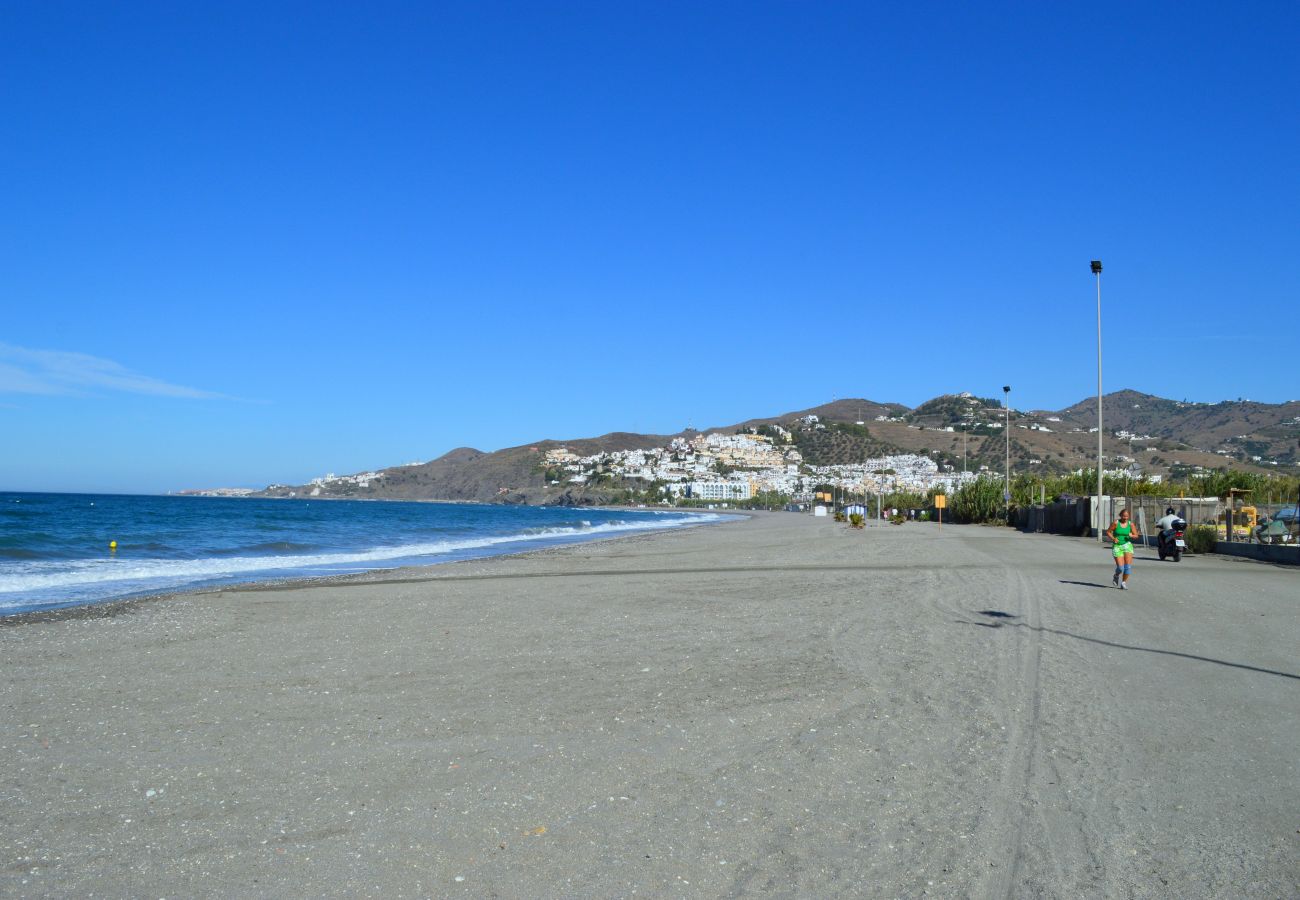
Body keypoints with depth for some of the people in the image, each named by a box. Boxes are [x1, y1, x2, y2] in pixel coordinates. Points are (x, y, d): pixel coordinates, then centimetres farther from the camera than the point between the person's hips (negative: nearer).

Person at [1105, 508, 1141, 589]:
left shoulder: (1131, 524, 0)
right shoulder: (1116, 523, -7)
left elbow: (1136, 535, 6)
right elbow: (1108, 532, -1)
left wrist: (1132, 535, -16)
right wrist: (1113, 538, -17)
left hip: (1127, 545, 2)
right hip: (1117, 546, -2)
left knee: (1128, 565, -10)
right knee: (1120, 567, -9)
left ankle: (1124, 582, 7)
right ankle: (1116, 576, 27)